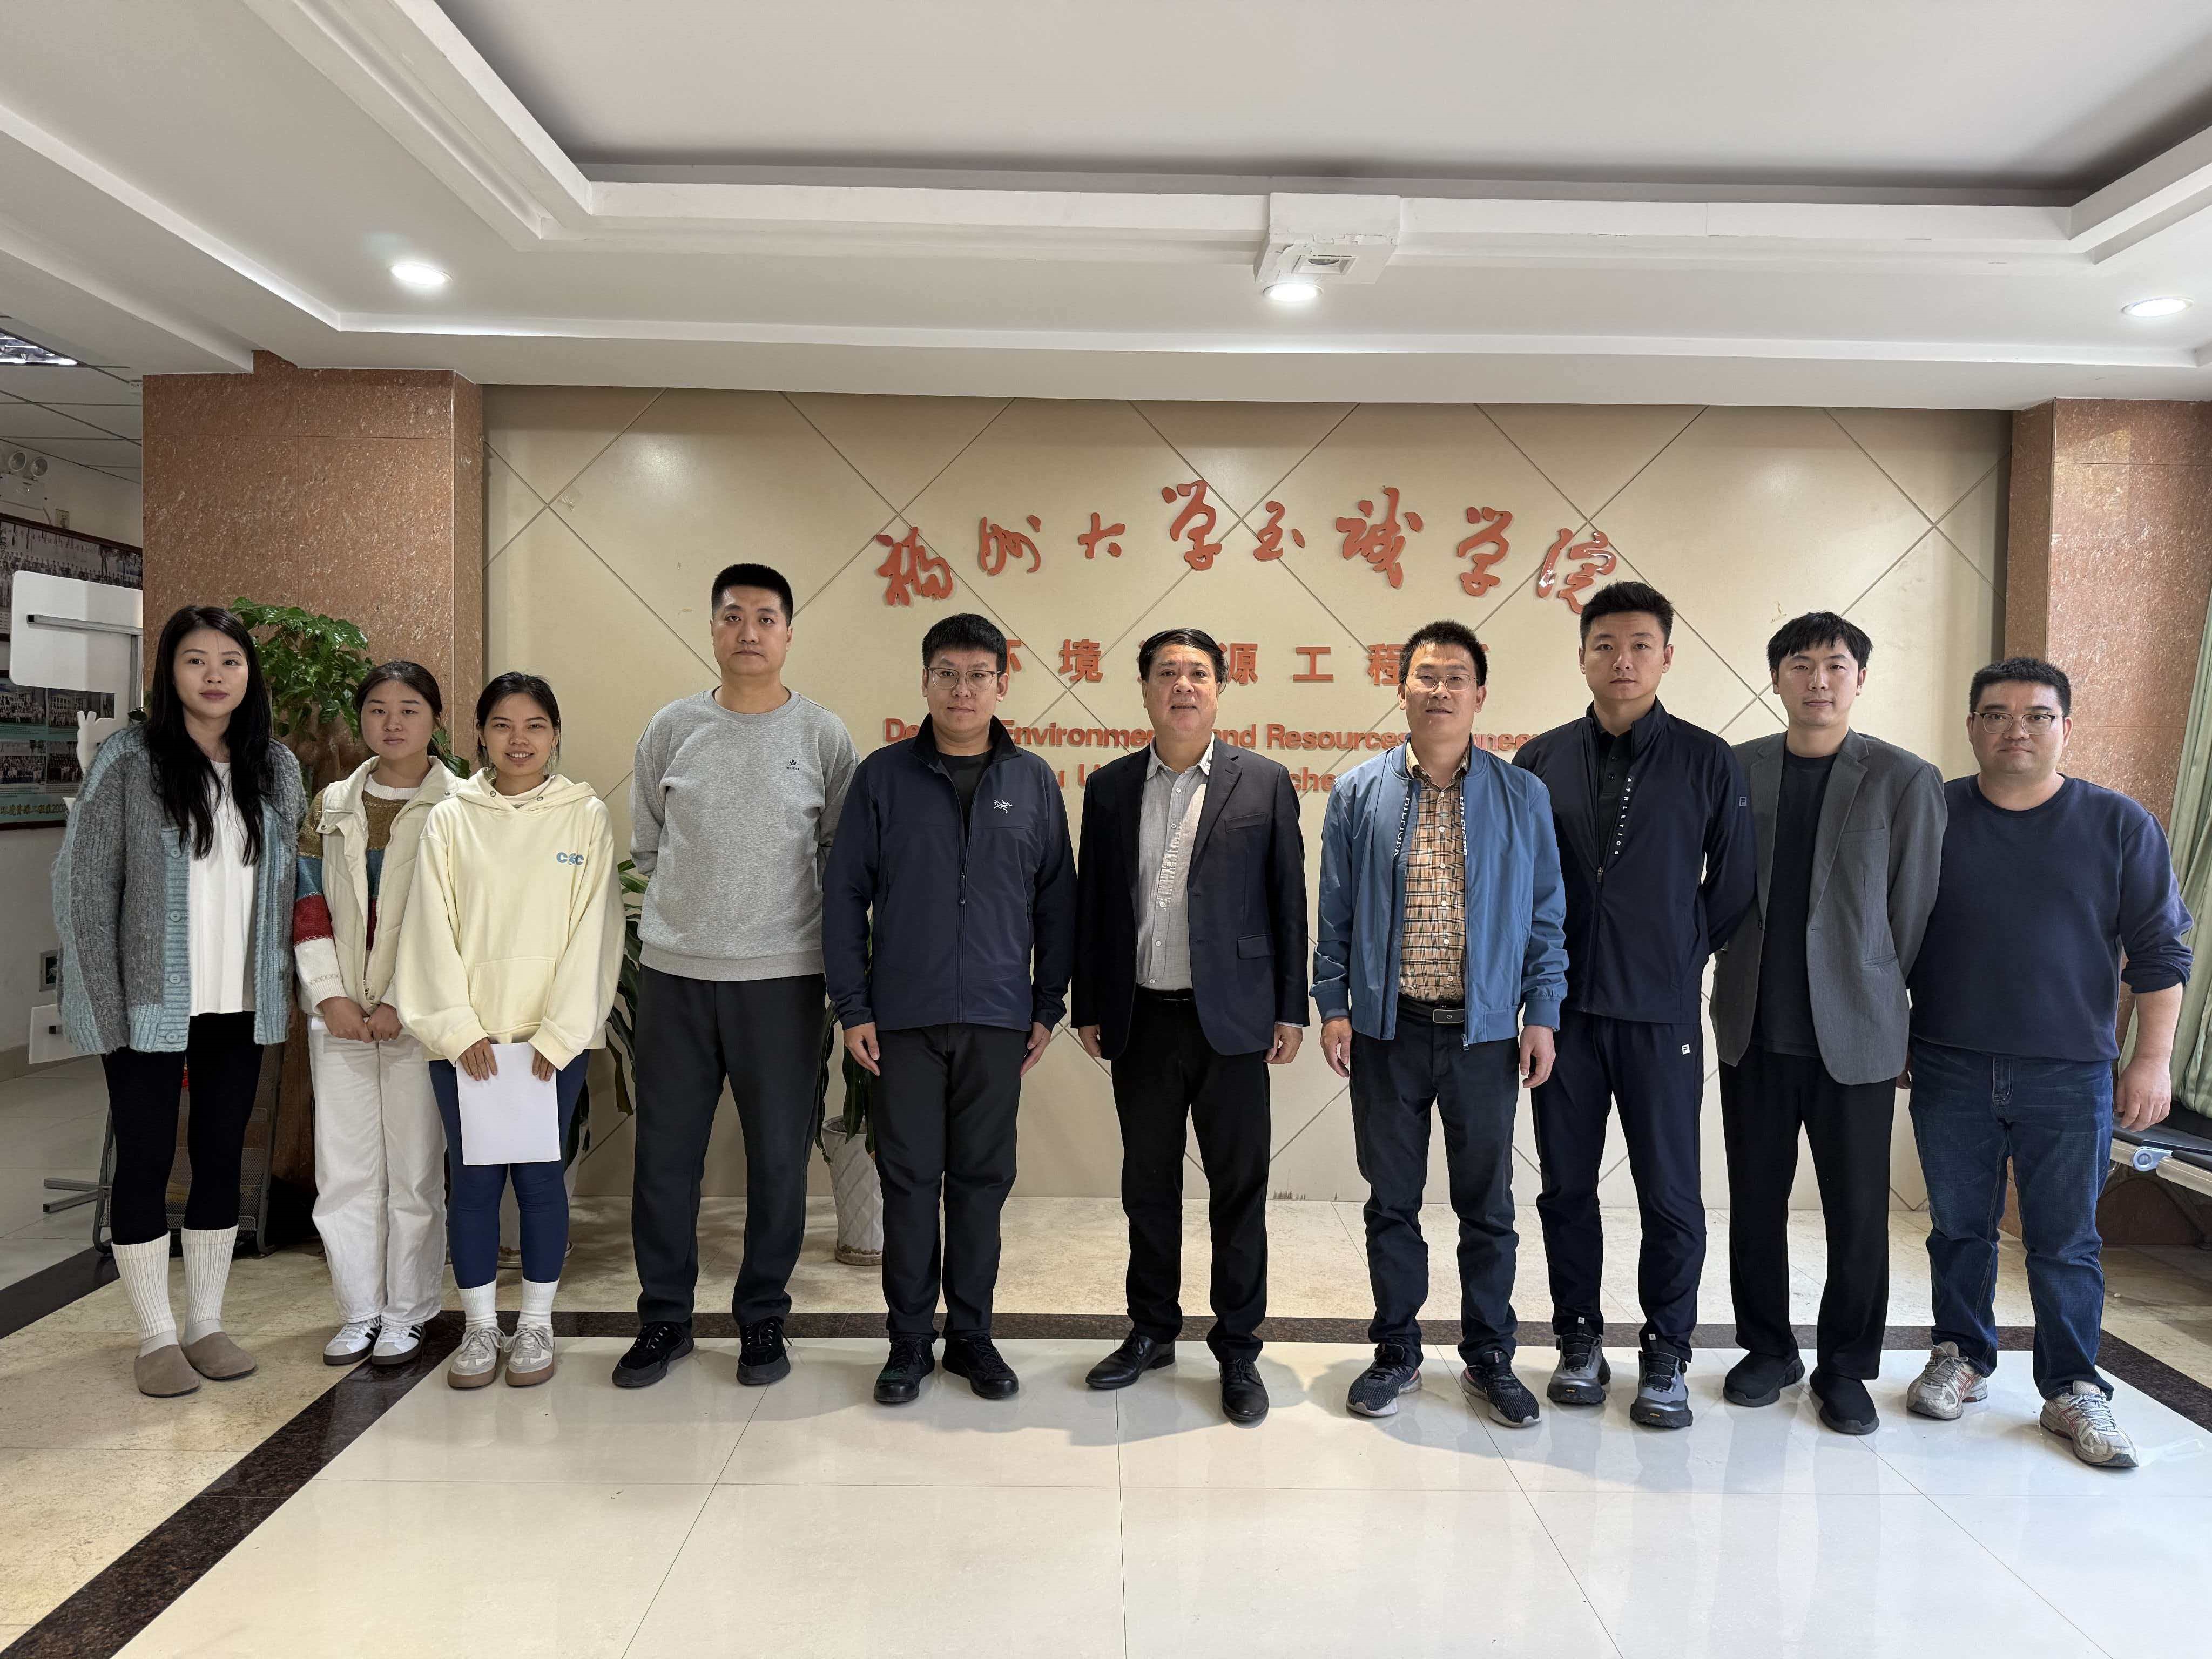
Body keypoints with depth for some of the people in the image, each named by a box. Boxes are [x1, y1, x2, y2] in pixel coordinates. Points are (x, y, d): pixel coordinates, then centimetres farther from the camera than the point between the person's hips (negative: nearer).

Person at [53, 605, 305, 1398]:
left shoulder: (275, 766, 5)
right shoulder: (128, 759, -6)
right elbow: (82, 884, -6)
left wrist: (282, 985, 5)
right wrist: (106, 1003, -10)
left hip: (240, 1006, 3)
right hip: (151, 1005, -3)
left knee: (221, 1159, 11)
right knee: (145, 1162, 5)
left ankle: (207, 1324, 24)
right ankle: (157, 1336, 19)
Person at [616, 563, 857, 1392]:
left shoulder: (822, 734, -1)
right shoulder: (671, 728, 4)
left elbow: (842, 852, 6)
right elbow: (645, 846, 12)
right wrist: (697, 907, 9)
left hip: (781, 976, -1)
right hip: (674, 971, 2)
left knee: (779, 1155, 6)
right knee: (664, 1153, 9)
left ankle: (762, 1319, 23)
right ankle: (664, 1317, 26)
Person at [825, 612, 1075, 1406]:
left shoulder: (1033, 780, 4)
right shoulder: (884, 775, 1)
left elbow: (1056, 900, 7)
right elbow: (845, 893, 1)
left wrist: (1048, 1005, 4)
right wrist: (852, 1005, -3)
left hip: (998, 1019, 1)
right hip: (903, 1016, -1)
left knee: (982, 1179, 10)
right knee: (908, 1178, 7)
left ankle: (972, 1334, 24)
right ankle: (910, 1338, 21)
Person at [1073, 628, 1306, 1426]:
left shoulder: (1263, 782, 0)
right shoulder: (1109, 787, 7)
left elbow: (1289, 900, 1)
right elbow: (1091, 902, 8)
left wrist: (1291, 1009, -2)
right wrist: (1087, 1008, 6)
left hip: (1230, 1018, -2)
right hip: (1140, 1021, 2)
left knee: (1239, 1188, 5)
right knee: (1147, 1184, 13)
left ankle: (1237, 1349, 20)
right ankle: (1151, 1331, 30)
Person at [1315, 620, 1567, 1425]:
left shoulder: (1521, 797, 2)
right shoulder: (1358, 794, 2)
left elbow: (1545, 914, 5)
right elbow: (1335, 912, 4)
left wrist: (1542, 1012, -1)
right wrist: (1332, 1006, -1)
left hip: (1486, 1029, 0)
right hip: (1388, 1027, 0)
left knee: (1487, 1204, 10)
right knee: (1392, 1200, 11)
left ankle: (1488, 1358, 27)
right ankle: (1396, 1351, 27)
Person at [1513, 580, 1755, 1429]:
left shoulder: (1707, 762, 0)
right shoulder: (1541, 760, 4)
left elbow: (1734, 883, 7)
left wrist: (1682, 953, 7)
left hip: (1661, 1012, -1)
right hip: (1566, 1008, 2)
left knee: (1670, 1192, 4)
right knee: (1566, 1184, 10)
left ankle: (1666, 1356, 21)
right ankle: (1580, 1338, 25)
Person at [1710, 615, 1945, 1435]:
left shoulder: (1906, 781, -2)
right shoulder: (1734, 771, 4)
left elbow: (1913, 913, 0)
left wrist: (1879, 1004, 2)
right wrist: (1740, 975, 7)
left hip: (1855, 1035, -2)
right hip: (1754, 1030, 2)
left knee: (1858, 1213, 6)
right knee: (1756, 1201, 11)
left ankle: (1844, 1367, 24)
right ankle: (1767, 1348, 28)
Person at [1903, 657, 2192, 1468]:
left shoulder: (2121, 825, 1)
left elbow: (2159, 952, 2)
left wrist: (2152, 1059, -4)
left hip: (2069, 1074, -1)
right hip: (1950, 1068, 1)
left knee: (2066, 1242, 5)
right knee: (1959, 1226, 12)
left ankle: (2074, 1390, 18)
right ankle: (1961, 1356, 28)